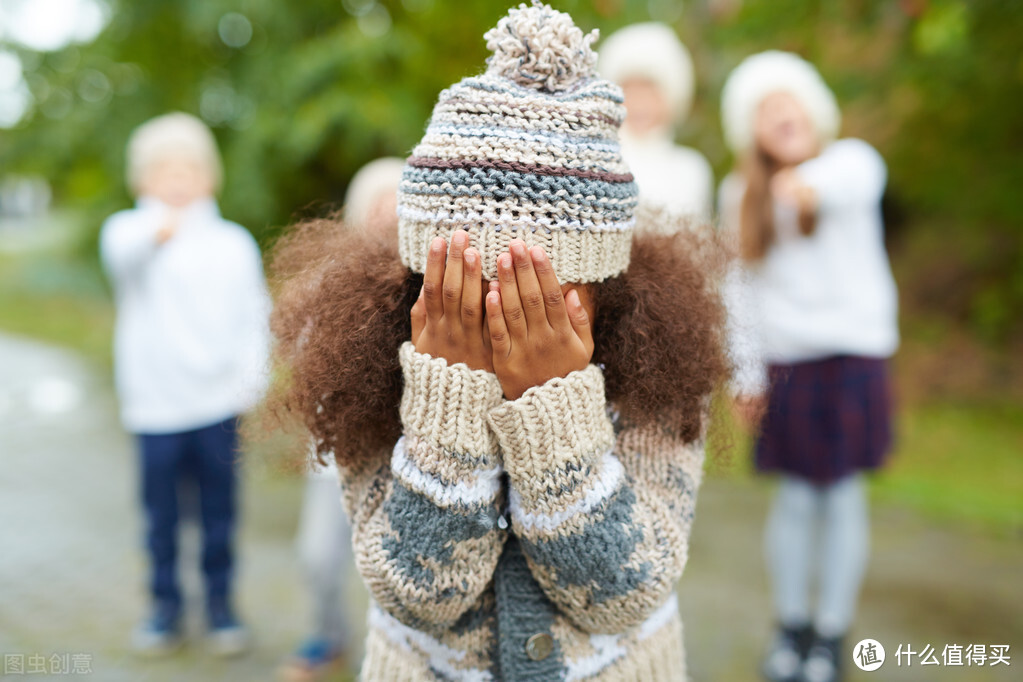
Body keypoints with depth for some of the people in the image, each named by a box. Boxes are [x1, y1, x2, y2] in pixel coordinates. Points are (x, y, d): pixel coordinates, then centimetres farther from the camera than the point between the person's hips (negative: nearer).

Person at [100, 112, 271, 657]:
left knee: (219, 509, 11)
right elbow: (119, 250, -27)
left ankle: (221, 602, 28)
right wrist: (155, 229, -48)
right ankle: (166, 606, 29)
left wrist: (251, 377, -6)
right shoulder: (128, 230, -2)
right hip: (155, 405, -1)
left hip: (219, 404, 1)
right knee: (160, 513, 10)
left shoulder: (234, 242, 5)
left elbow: (255, 316, 6)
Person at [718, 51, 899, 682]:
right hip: (786, 363, 2)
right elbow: (742, 286, 8)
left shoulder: (853, 161, -5)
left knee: (843, 495, 5)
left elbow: (855, 181, -31)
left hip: (853, 353, -2)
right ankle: (792, 626, 26)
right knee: (796, 496, 7)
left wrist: (813, 183, -54)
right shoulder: (740, 193, 5)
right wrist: (745, 372, 6)